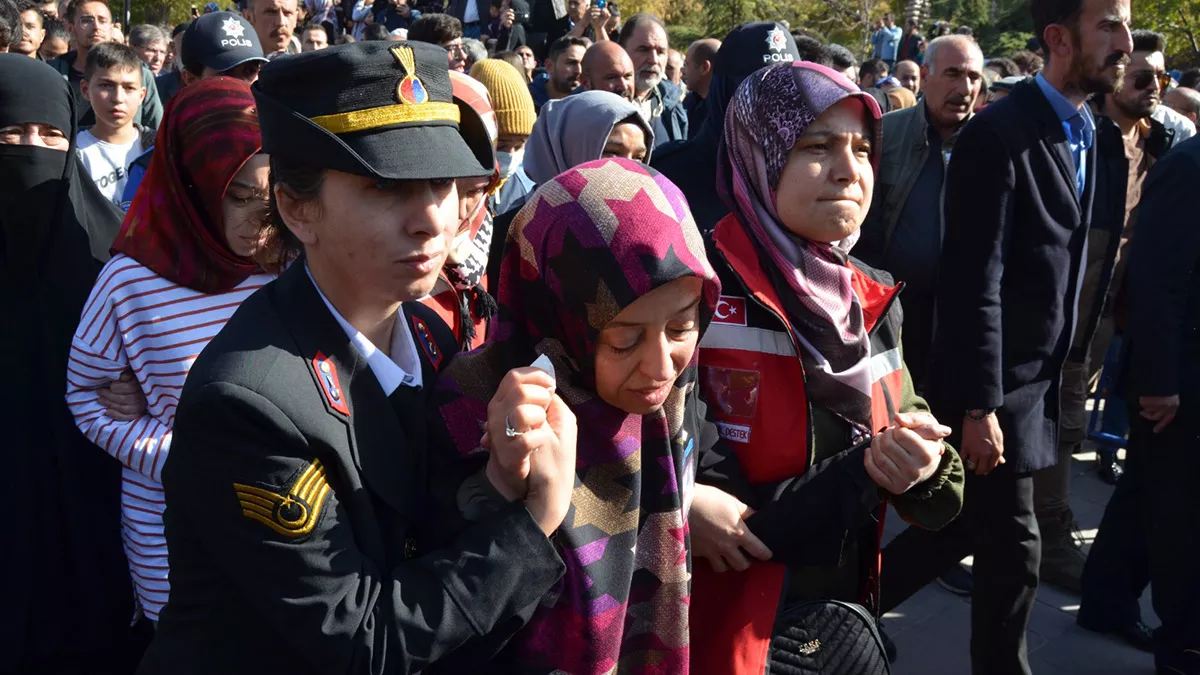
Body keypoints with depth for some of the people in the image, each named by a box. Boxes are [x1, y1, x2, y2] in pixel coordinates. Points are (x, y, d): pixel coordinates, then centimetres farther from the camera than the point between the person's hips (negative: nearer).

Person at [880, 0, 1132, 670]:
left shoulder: (1085, 131, 9)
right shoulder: (1000, 135, -19)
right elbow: (973, 283, -22)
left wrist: (1062, 366, 13)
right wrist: (980, 406, -22)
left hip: (1038, 377, 9)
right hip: (994, 381, -9)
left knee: (969, 525, 19)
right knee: (1012, 550, 4)